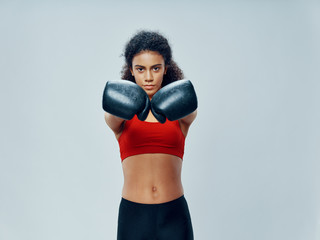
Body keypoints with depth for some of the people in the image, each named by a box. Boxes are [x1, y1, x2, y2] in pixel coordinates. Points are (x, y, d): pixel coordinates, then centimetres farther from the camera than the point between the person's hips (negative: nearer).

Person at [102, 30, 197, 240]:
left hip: (174, 215, 0)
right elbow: (113, 116, -21)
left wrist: (172, 107, -43)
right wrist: (127, 107, -44)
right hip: (133, 215, 0)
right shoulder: (118, 116, 1)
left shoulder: (184, 114, 2)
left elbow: (189, 110, -20)